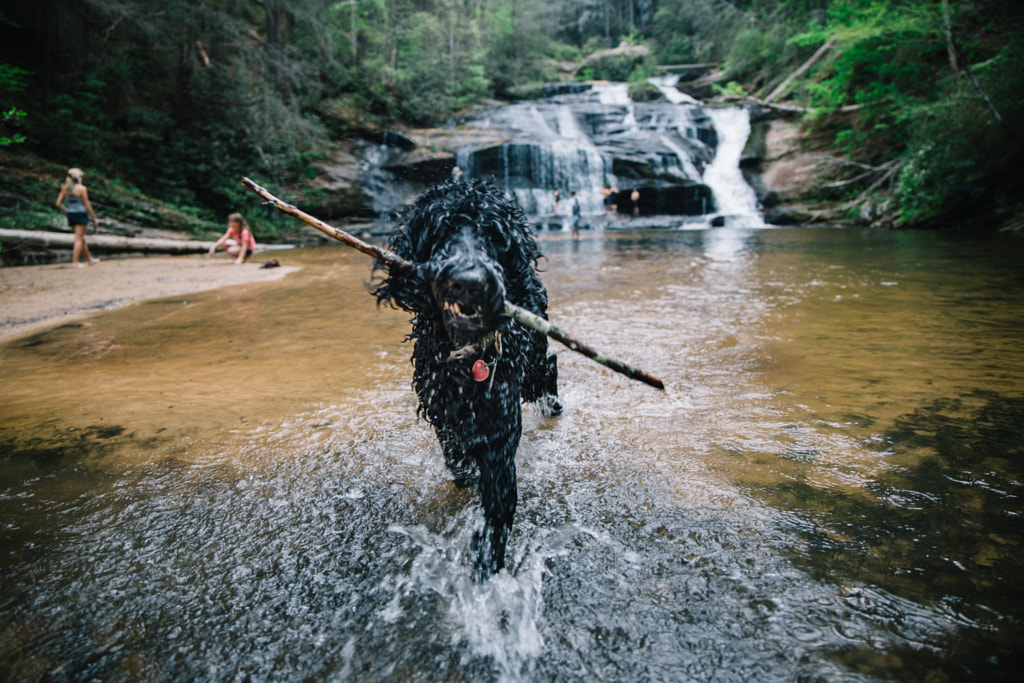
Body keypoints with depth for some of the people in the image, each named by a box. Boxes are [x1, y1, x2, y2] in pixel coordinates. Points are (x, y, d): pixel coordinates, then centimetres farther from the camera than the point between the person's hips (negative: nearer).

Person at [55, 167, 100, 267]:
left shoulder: (64, 188, 6)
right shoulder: (81, 188, -11)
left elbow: (58, 204, 5)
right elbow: (87, 205, -11)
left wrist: (67, 211, 19)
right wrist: (94, 218, -4)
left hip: (70, 214, 6)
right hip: (80, 214, -6)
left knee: (82, 238, 17)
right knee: (79, 239, -2)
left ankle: (89, 259, 27)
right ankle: (75, 262, -5)